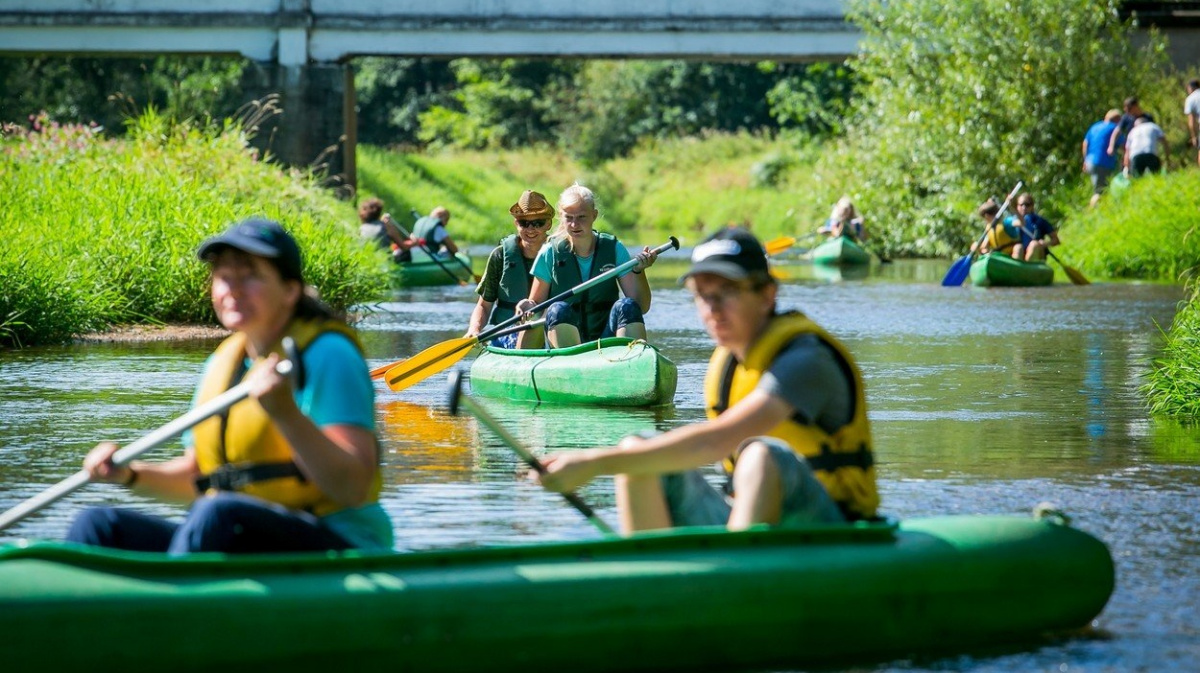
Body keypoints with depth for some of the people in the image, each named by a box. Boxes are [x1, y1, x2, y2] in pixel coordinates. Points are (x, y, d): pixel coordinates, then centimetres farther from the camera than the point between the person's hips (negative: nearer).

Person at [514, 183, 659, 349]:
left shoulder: (614, 249, 3)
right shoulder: (550, 254, 1)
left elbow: (642, 308, 0)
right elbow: (537, 304, 5)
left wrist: (638, 271, -16)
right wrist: (529, 308, -18)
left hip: (606, 341, 1)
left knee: (626, 306, -25)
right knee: (558, 310, -29)